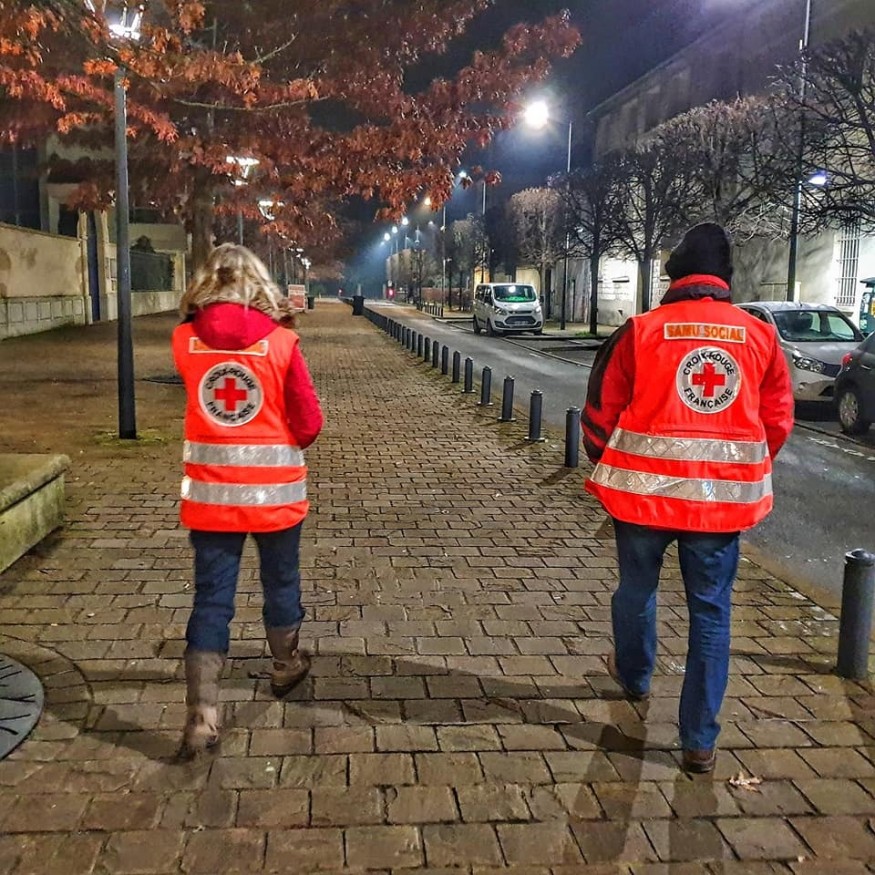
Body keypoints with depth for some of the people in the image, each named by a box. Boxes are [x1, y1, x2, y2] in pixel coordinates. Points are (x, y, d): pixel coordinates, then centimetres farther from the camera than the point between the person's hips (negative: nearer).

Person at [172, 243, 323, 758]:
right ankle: (287, 667, 41)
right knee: (281, 582, 19)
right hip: (275, 491, -1)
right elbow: (309, 424, -8)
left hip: (210, 493, 2)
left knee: (211, 598, 7)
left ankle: (203, 716, 4)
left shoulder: (185, 341, -3)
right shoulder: (280, 342, -10)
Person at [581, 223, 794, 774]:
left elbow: (600, 413, -4)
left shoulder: (640, 331, -7)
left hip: (644, 490, -1)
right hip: (723, 499, 1)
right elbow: (778, 422, 5)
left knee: (637, 588, 22)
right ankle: (701, 741, 16)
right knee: (711, 611, 11)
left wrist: (607, 467, 14)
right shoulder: (761, 337, 0)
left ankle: (634, 677, 47)